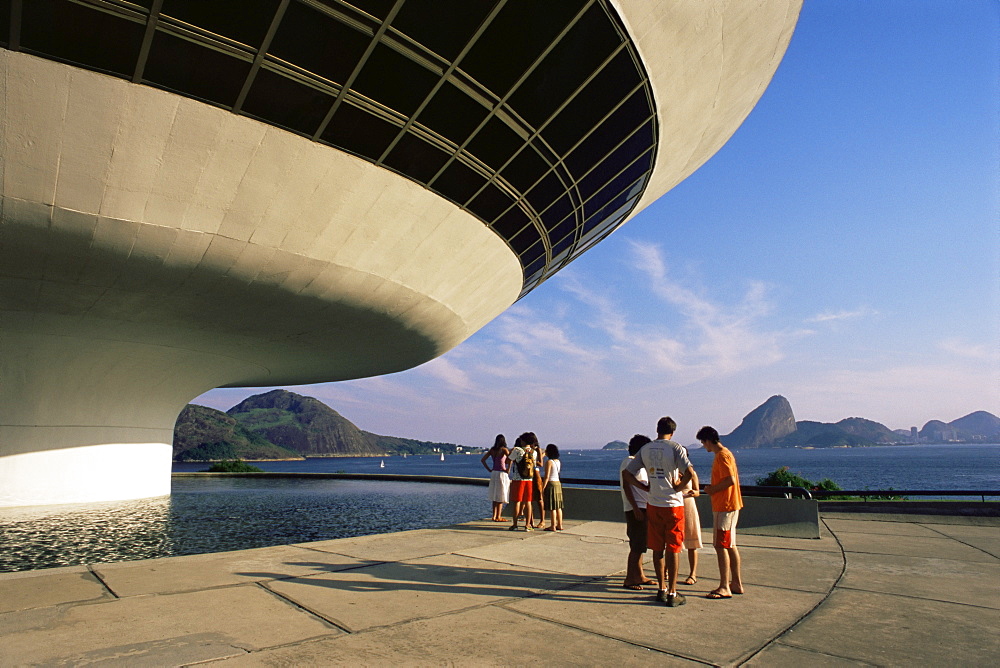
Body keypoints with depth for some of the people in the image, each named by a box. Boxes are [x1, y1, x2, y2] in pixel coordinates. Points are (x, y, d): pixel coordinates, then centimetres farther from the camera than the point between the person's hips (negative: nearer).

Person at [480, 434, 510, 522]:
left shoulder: (492, 450, 7)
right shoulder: (504, 449, -8)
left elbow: (482, 460, 8)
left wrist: (489, 470, 9)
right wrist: (508, 469, -11)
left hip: (493, 473, 5)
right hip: (502, 473, -5)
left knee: (495, 496, 13)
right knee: (501, 497, 2)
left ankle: (494, 516, 16)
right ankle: (498, 517, 3)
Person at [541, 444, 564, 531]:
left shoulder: (549, 462, -13)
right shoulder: (558, 461, 9)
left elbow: (547, 477, -17)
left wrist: (542, 488, -14)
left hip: (551, 484, -8)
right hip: (558, 484, 8)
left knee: (552, 507, -5)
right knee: (558, 506, 12)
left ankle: (553, 526, -3)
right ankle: (559, 525, 16)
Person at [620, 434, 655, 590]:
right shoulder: (629, 462, -12)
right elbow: (626, 486, -18)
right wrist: (636, 509, -21)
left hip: (643, 508, 10)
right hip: (635, 509, -10)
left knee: (640, 545, 16)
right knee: (637, 546, -6)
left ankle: (639, 576, 25)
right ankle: (629, 579, 1)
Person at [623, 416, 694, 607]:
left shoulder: (645, 449, 5)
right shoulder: (675, 447, -10)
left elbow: (626, 473, 6)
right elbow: (690, 471, -25)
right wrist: (679, 486, -9)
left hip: (653, 505, 4)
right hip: (673, 504, -4)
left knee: (657, 549, 13)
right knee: (673, 549, 4)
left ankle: (662, 589, 23)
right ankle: (672, 594, 10)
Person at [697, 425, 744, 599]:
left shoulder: (722, 456, -16)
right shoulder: (724, 453, 15)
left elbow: (731, 480, -25)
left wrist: (713, 489, -13)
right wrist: (713, 488, 12)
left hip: (725, 506, -10)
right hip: (730, 505, 10)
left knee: (721, 545, -7)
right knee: (730, 545, 14)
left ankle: (724, 588, -3)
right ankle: (736, 584, 21)